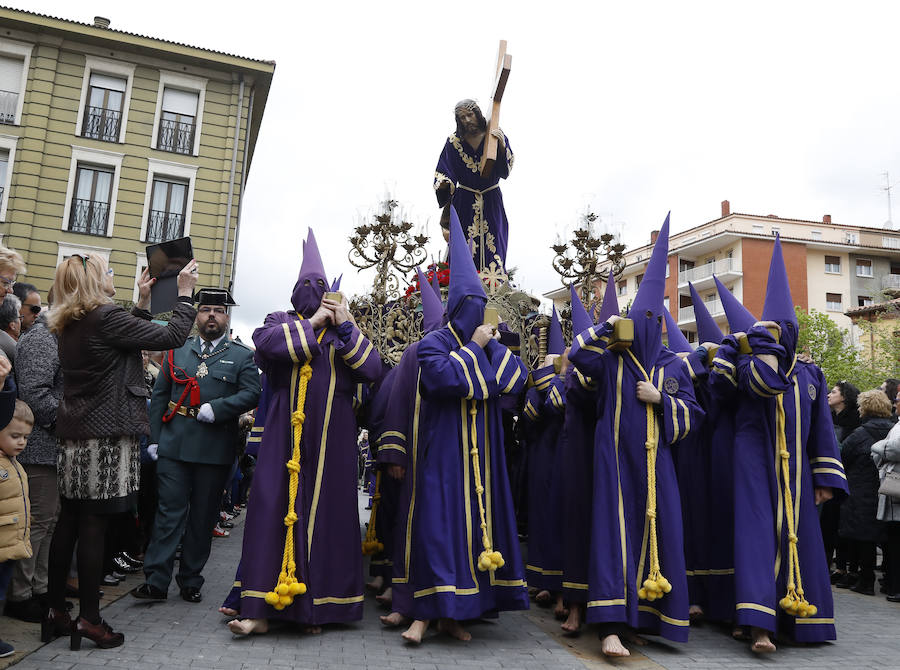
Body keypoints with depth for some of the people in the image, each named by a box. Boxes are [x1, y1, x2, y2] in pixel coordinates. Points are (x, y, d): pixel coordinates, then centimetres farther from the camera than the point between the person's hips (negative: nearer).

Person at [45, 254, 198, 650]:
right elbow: (172, 337, -14)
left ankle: (56, 611, 23)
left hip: (74, 437, 9)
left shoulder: (70, 325, 12)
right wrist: (185, 292, -3)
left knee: (68, 523, 13)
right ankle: (89, 619, 7)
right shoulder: (106, 316, -14)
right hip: (106, 438, -9)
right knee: (93, 527, -2)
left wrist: (143, 302, 23)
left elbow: (127, 339, 21)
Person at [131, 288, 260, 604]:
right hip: (174, 447, 1)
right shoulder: (177, 350, 13)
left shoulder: (242, 356, 6)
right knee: (169, 513, 0)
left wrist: (216, 409, -17)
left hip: (215, 451, -1)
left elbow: (251, 394, -5)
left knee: (203, 518, 8)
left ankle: (191, 581, 20)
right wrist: (155, 438, 6)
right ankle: (156, 581, 7)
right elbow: (159, 397, 13)